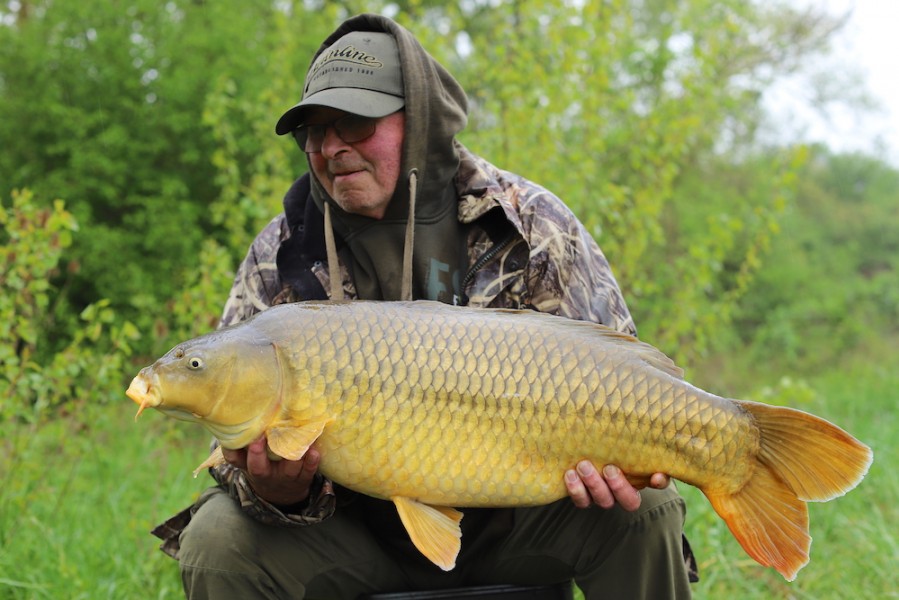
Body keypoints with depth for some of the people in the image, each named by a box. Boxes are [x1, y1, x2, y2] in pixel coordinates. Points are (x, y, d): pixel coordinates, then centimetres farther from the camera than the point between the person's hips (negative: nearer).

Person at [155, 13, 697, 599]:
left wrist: (608, 464, -26)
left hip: (509, 519, 0)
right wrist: (276, 492, -29)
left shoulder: (531, 222, -7)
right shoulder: (281, 255, -5)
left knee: (647, 508, -24)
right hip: (359, 527, 1)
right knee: (216, 541, -22)